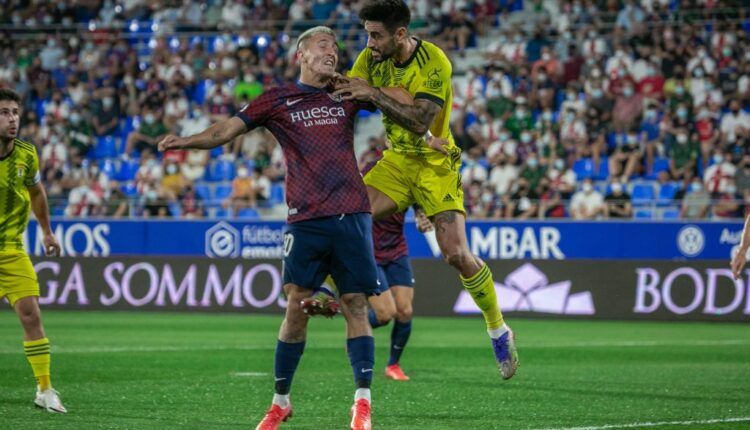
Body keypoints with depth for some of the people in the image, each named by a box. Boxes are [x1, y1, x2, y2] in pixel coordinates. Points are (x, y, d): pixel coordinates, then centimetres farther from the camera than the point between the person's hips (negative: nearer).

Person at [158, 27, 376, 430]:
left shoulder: (346, 94, 12)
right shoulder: (278, 101, 7)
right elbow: (227, 129, 0)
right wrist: (185, 141, -15)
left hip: (351, 216, 1)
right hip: (306, 219, -1)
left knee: (356, 305, -2)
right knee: (296, 308, -4)